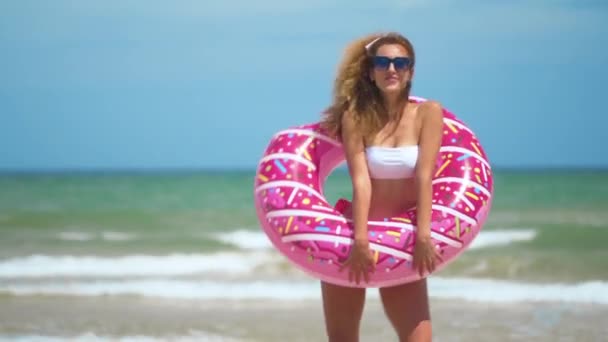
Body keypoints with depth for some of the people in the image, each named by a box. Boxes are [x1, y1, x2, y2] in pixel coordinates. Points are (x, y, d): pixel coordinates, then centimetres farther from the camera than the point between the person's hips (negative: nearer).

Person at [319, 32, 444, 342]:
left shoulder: (428, 113, -7)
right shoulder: (356, 117, -7)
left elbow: (424, 177, -16)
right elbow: (360, 181, -17)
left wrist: (423, 237, -24)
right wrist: (360, 240, -27)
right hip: (353, 235, 1)